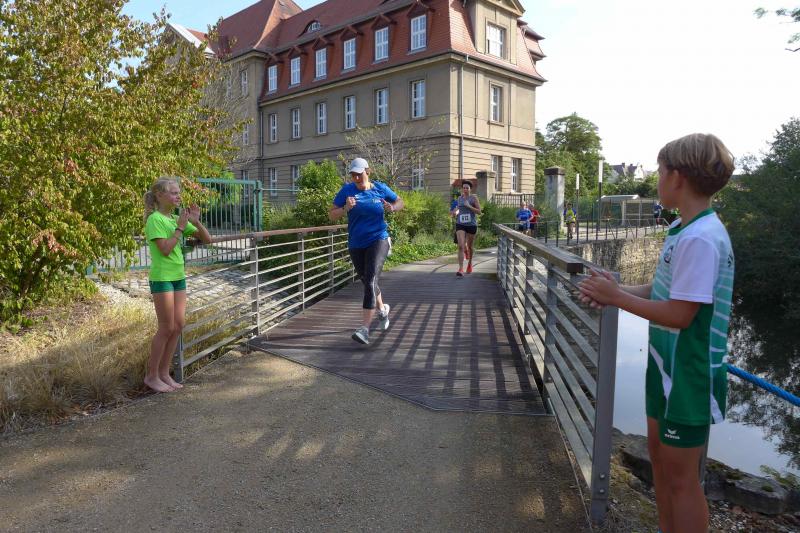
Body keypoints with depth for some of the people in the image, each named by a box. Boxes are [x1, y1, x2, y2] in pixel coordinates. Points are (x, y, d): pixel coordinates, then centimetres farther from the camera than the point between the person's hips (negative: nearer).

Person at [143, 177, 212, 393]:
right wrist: (180, 227, -17)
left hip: (179, 276, 7)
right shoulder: (155, 219, -10)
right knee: (166, 328, -3)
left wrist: (196, 222, -6)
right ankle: (151, 375, 12)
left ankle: (164, 372, 20)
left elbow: (207, 239, 9)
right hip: (162, 277, -7)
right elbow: (165, 249, -20)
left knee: (178, 326, 8)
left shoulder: (178, 218, 11)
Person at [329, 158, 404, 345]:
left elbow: (400, 202, 15)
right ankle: (382, 309, 46)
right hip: (356, 244, 3)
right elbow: (332, 215, -1)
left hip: (378, 240, -3)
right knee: (367, 282, 16)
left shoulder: (380, 188, 0)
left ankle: (364, 328, -21)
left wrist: (392, 207, -8)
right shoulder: (347, 190, -1)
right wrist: (346, 209, -20)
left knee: (370, 281, -19)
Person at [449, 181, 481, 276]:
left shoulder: (474, 198, -4)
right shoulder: (459, 199, 7)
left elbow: (479, 212, -8)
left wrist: (469, 206, -19)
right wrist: (454, 213, 3)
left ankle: (469, 263, 42)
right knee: (461, 246, -14)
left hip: (471, 225, -2)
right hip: (460, 225, 2)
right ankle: (461, 269, -15)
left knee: (469, 246, 15)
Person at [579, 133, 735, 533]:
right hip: (667, 364, 9)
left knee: (680, 475, 6)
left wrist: (617, 297, -17)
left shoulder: (702, 238, -24)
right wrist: (614, 291, -2)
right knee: (659, 454, 21)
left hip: (689, 373, -9)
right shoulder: (682, 229, 5)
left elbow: (679, 314, -26)